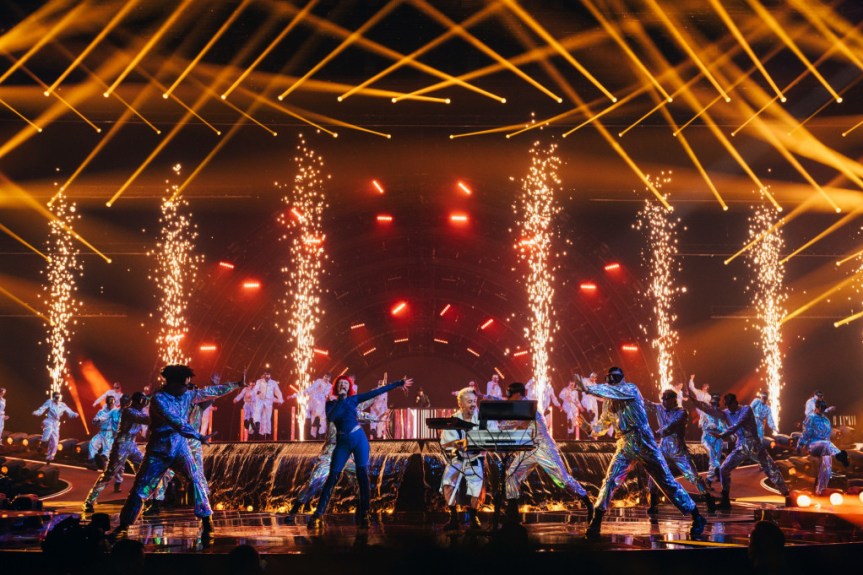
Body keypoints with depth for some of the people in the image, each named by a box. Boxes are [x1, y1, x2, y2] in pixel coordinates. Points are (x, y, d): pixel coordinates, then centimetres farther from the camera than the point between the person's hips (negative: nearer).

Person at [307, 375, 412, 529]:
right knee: (332, 477, -4)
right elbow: (330, 418, -17)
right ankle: (318, 515, -2)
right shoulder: (331, 403, 4)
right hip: (342, 442, -1)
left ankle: (363, 514, 0)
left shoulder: (353, 399, 6)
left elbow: (377, 392, 6)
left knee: (362, 475, -4)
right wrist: (340, 400, -16)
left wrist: (398, 383, 5)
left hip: (359, 438, 1)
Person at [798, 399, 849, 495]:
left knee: (826, 469, -8)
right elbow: (806, 434, -4)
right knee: (826, 444, -40)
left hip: (823, 449, 7)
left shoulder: (826, 421, 20)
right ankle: (839, 455, -72)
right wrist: (800, 445, -9)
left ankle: (819, 491, 2)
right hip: (812, 445, -7)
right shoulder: (811, 419, 1)